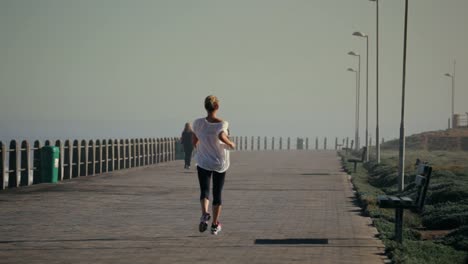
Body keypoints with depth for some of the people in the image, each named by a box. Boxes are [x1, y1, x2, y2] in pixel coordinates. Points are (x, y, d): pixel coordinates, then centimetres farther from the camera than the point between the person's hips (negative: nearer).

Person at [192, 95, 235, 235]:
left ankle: (204, 213, -27)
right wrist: (230, 144, -13)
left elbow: (194, 142, 3)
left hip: (203, 162, 0)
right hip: (220, 163, 0)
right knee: (217, 193, 12)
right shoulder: (222, 123, -13)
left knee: (204, 190, 4)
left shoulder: (198, 123, -6)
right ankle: (215, 225, 17)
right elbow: (221, 136, -32)